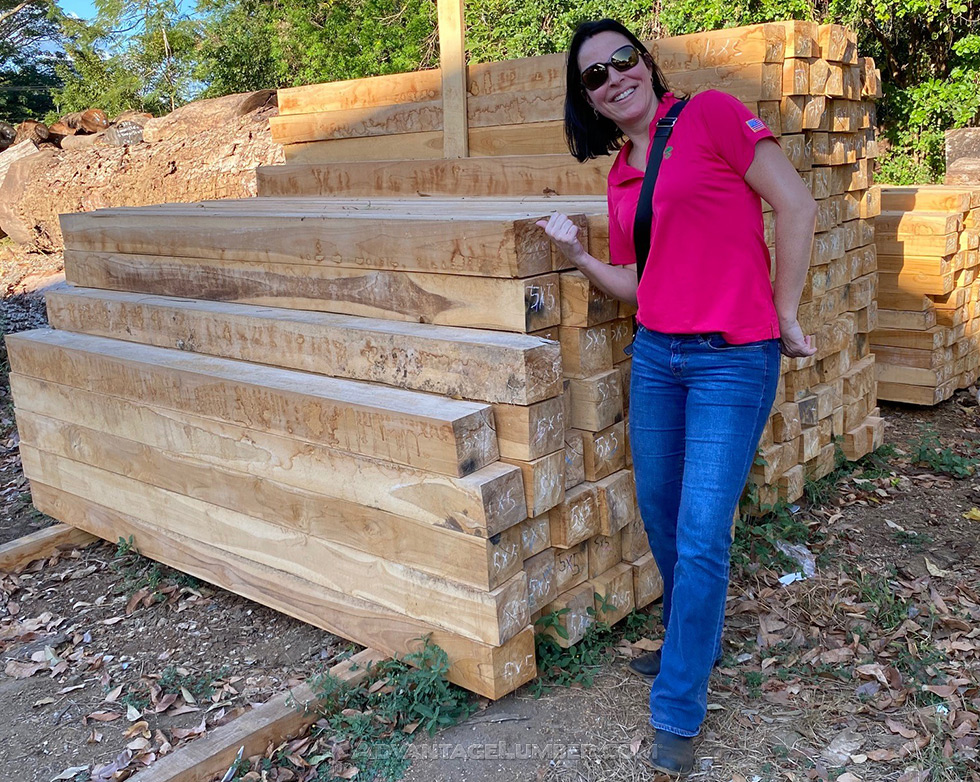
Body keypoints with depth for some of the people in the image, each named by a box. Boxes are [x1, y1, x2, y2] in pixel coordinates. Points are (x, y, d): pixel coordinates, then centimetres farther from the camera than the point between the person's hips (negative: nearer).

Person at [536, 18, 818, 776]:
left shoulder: (711, 114, -6)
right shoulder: (620, 174, 12)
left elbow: (797, 207, -9)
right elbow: (634, 284, 14)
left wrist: (784, 316, -5)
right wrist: (579, 253, -1)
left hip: (733, 361, -6)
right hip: (656, 356, 7)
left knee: (701, 538, -5)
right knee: (661, 519, 16)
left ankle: (679, 712, 11)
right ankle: (694, 642, 42)